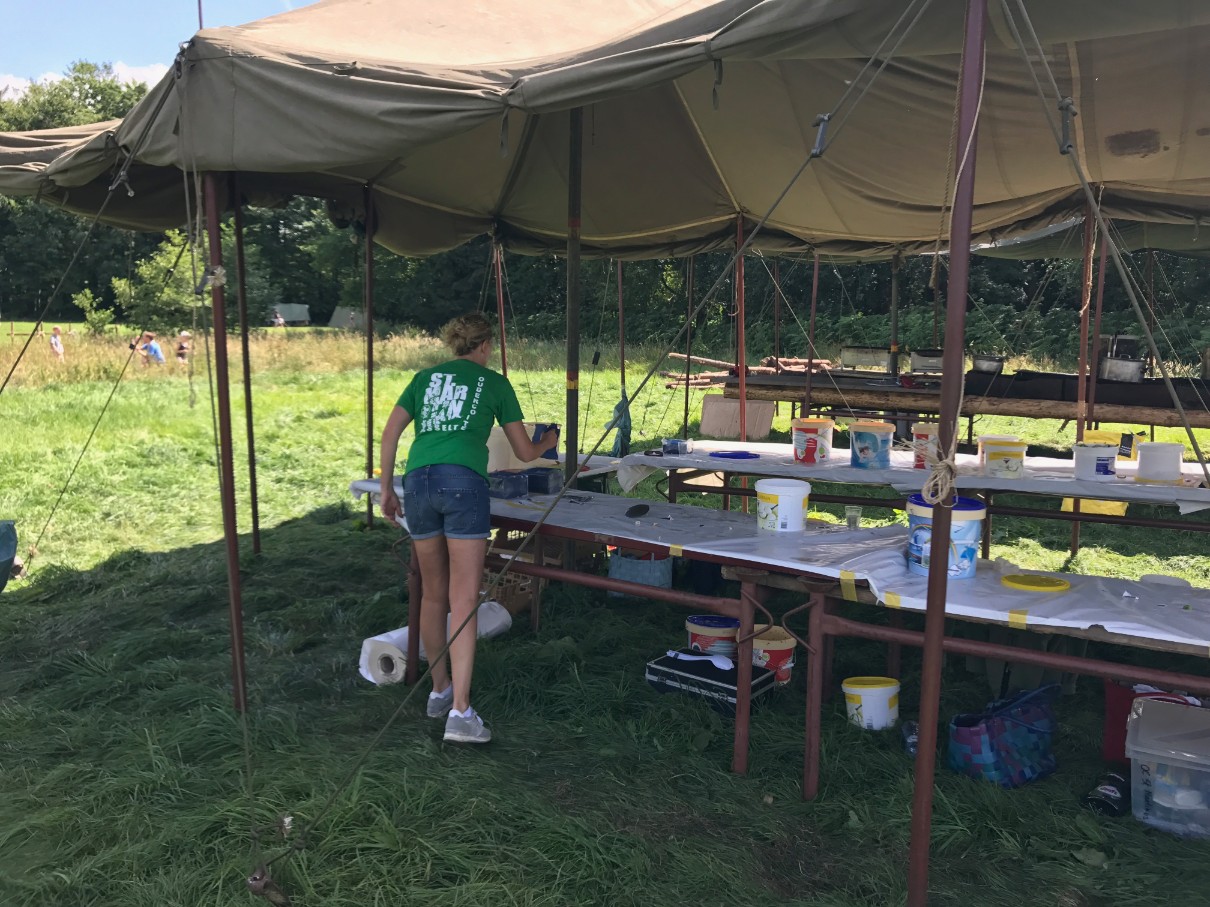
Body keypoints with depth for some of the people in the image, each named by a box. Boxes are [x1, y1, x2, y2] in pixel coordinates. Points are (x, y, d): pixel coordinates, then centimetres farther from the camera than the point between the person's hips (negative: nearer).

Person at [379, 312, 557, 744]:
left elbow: (390, 432, 14)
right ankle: (460, 712, -11)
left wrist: (386, 489, 21)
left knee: (433, 595, 16)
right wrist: (548, 441, 41)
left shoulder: (425, 377, 24)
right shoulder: (494, 383, 16)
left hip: (418, 482, 4)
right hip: (463, 481, -4)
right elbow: (525, 452, 19)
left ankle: (440, 690, 29)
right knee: (464, 600, -6)